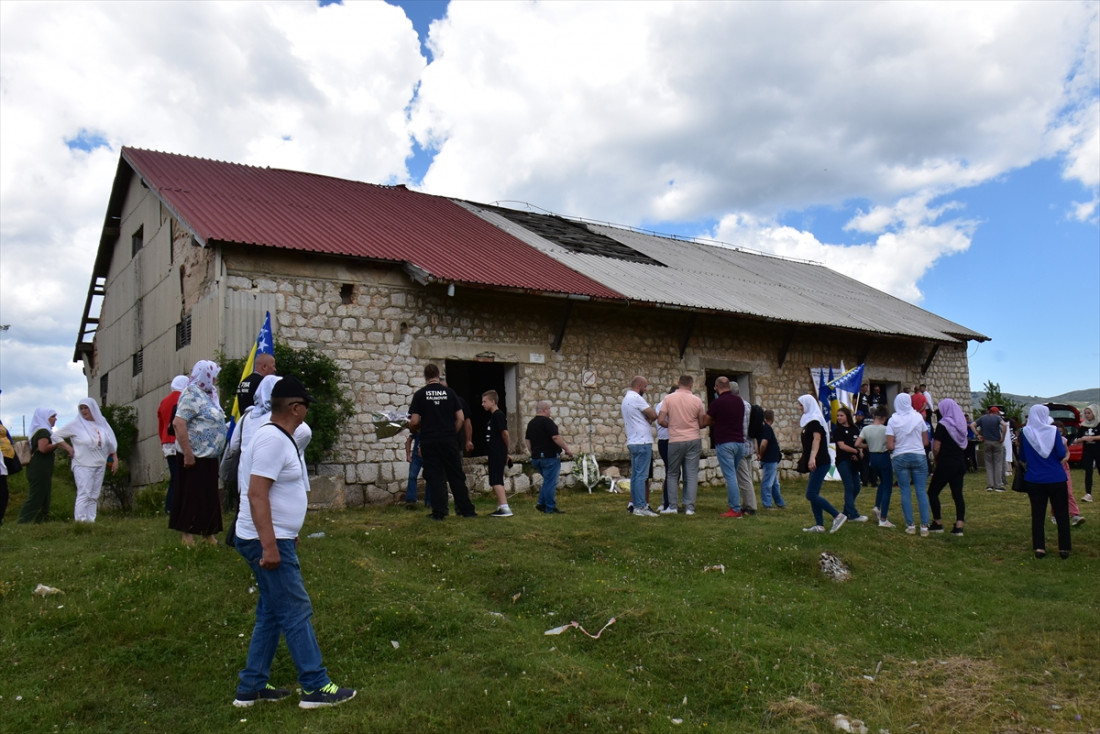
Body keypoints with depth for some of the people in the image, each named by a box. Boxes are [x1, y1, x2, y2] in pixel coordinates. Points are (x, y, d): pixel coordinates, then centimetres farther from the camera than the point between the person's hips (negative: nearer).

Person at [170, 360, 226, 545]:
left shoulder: (208, 395, 14)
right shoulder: (192, 395, -14)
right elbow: (178, 423, -23)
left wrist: (218, 454, 15)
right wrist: (188, 453, -24)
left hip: (210, 457, 9)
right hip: (195, 457, -9)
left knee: (209, 496, 14)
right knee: (192, 496, 0)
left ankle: (208, 532, 23)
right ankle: (187, 533, 9)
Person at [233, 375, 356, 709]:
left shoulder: (281, 437, 12)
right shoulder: (272, 439, -19)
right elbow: (256, 494, -25)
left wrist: (288, 537, 25)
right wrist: (270, 546, -26)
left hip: (276, 539, 10)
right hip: (267, 542, -10)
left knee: (271, 613, 16)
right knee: (297, 612, -4)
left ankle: (252, 687, 24)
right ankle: (316, 687, 4)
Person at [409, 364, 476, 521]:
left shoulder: (419, 394, -2)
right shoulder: (449, 392, 3)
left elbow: (414, 422, -6)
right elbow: (461, 418, 0)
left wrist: (414, 428, 16)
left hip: (429, 442, -1)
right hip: (449, 442, 2)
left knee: (435, 477, 4)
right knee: (456, 476, 9)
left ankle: (439, 512, 3)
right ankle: (467, 509, 11)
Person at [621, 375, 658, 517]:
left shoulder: (626, 398, 17)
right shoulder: (636, 398, -13)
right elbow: (653, 415, -13)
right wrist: (649, 420, 9)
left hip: (632, 442, 10)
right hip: (642, 442, -10)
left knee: (635, 475, 12)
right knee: (642, 476, -8)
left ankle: (634, 503, 15)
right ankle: (641, 507, -8)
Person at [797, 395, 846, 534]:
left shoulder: (815, 420, -11)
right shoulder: (810, 420, 18)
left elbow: (817, 439, -26)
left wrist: (812, 457, -38)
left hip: (820, 463, -10)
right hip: (817, 463, 10)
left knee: (811, 495, -13)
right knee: (813, 495, 8)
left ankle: (838, 516, -10)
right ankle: (819, 525, 9)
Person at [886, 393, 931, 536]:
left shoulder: (893, 420, -5)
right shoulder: (918, 417, -1)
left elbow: (890, 446, -9)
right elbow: (925, 442, 3)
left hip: (900, 458, -1)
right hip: (919, 456, 1)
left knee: (905, 491, 5)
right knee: (921, 490, 1)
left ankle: (910, 525, 6)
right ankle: (924, 526, -2)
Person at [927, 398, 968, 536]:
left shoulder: (942, 425, -12)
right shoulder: (961, 424, 9)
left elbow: (936, 448, -15)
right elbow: (964, 446, 17)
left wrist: (935, 459, 0)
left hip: (946, 464, -7)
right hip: (960, 463, 7)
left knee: (933, 492, 5)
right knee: (958, 494, 5)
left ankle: (937, 524, 6)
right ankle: (959, 526, 0)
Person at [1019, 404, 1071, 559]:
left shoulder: (1025, 433, -1)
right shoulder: (1053, 431, -7)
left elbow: (1023, 458, 4)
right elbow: (1061, 454, -9)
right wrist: (1064, 446, 9)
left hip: (1034, 480, 1)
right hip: (1056, 479, -1)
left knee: (1038, 514, 7)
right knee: (1062, 513, 9)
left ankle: (1039, 547, 5)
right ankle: (1064, 548, 11)